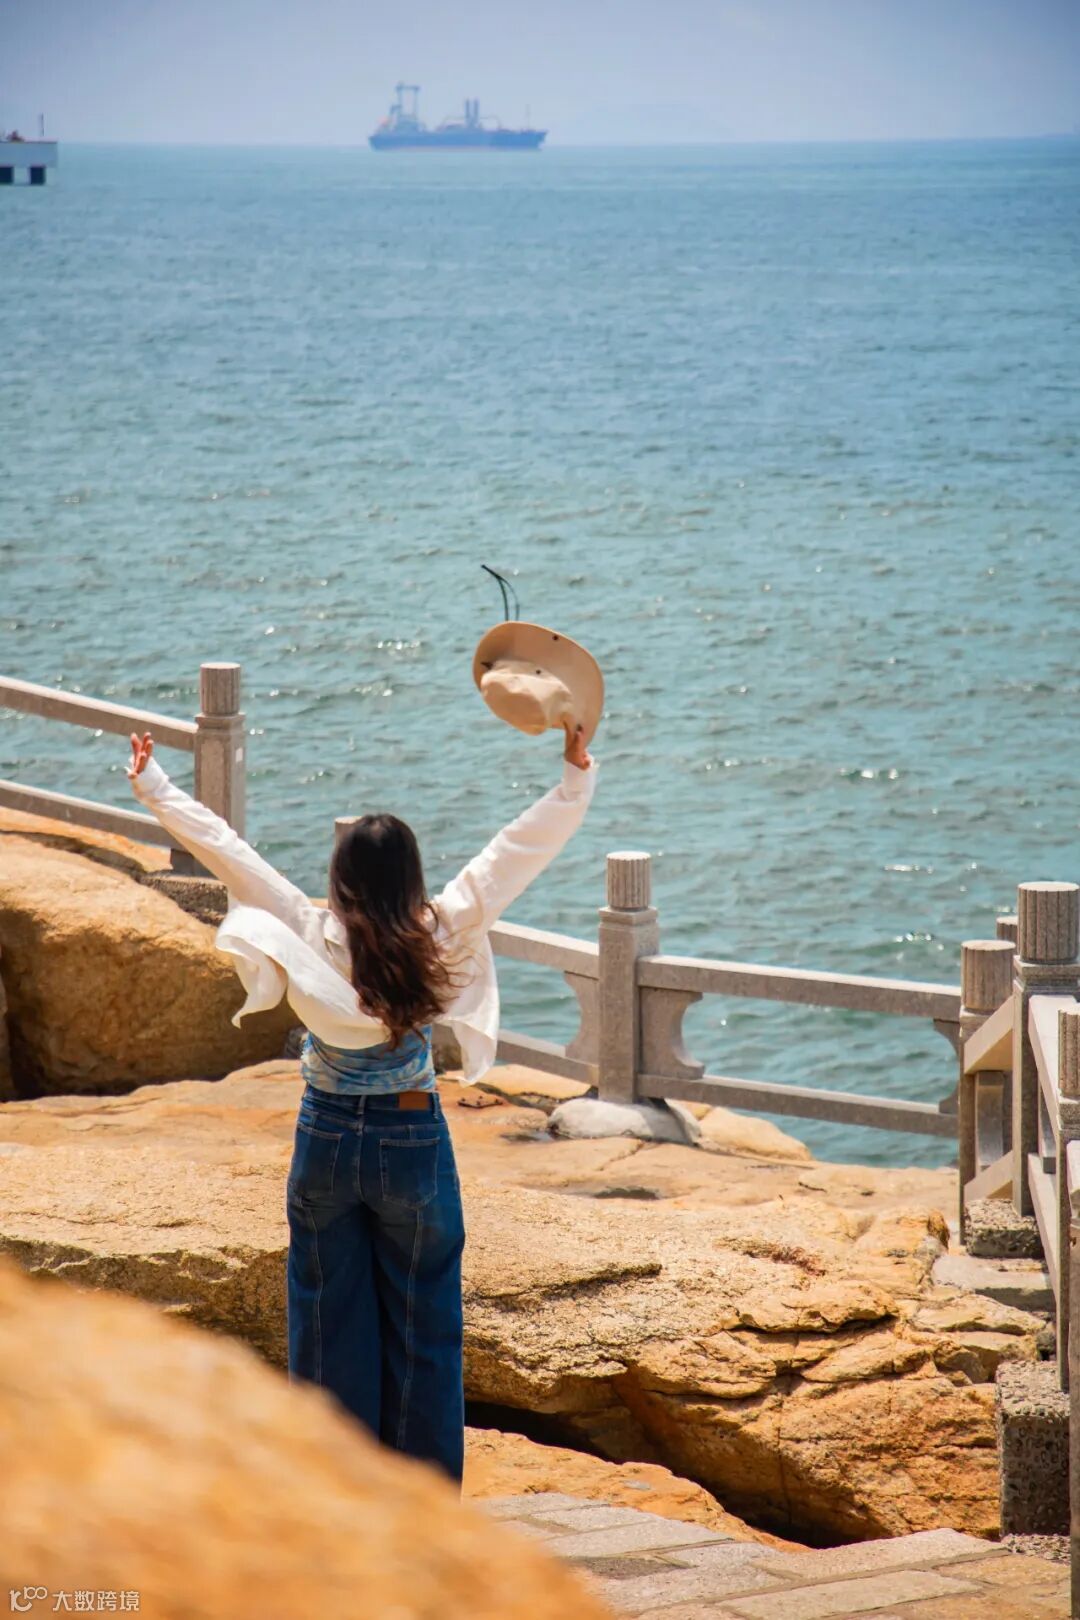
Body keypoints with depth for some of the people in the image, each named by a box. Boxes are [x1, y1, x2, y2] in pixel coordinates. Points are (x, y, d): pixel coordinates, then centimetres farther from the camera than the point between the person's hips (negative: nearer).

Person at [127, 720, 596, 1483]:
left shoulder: (309, 931, -11)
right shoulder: (443, 934, -11)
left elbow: (222, 845, -5)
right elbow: (522, 847, -7)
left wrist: (155, 786, 4)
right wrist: (577, 774, 0)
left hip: (329, 1138, 1)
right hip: (414, 1140, 0)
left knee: (331, 1316, 10)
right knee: (422, 1323, 8)